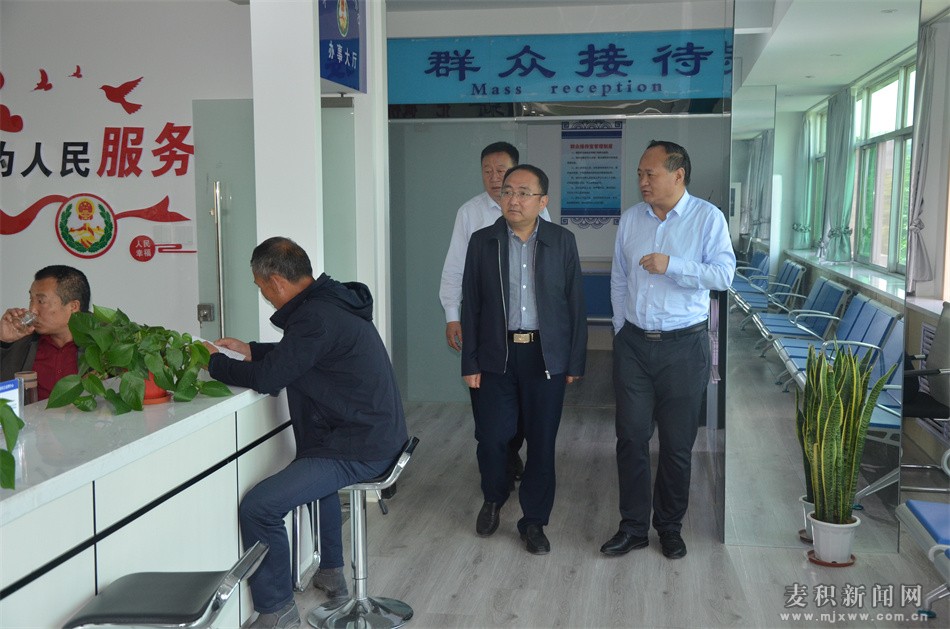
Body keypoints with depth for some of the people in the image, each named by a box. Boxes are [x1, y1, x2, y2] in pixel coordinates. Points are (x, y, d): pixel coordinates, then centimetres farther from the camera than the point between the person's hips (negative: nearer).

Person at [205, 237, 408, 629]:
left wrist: (215, 364, -4)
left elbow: (267, 378, -20)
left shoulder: (317, 316, -22)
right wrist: (251, 350, 19)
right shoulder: (330, 302, 10)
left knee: (258, 507, -16)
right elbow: (294, 355, 26)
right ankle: (331, 573, 45)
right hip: (377, 435, 11)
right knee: (313, 469, 39)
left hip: (357, 450, -11)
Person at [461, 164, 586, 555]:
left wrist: (575, 362, 0)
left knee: (542, 442, 5)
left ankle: (533, 521, 22)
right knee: (491, 438, 0)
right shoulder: (483, 241, 1)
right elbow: (470, 306, 2)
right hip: (496, 357, 0)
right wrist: (470, 363, -2)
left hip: (546, 357, 0)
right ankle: (493, 499, 30)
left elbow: (575, 305, 3)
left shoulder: (562, 241, 1)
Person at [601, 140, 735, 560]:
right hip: (633, 344, 3)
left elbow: (724, 274, -13)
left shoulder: (707, 218, -4)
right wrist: (621, 330, 11)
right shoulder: (630, 219, 8)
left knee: (677, 443, 6)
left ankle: (670, 525, 23)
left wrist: (672, 265, -23)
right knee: (631, 437, 4)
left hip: (683, 346, -3)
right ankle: (633, 526, 16)